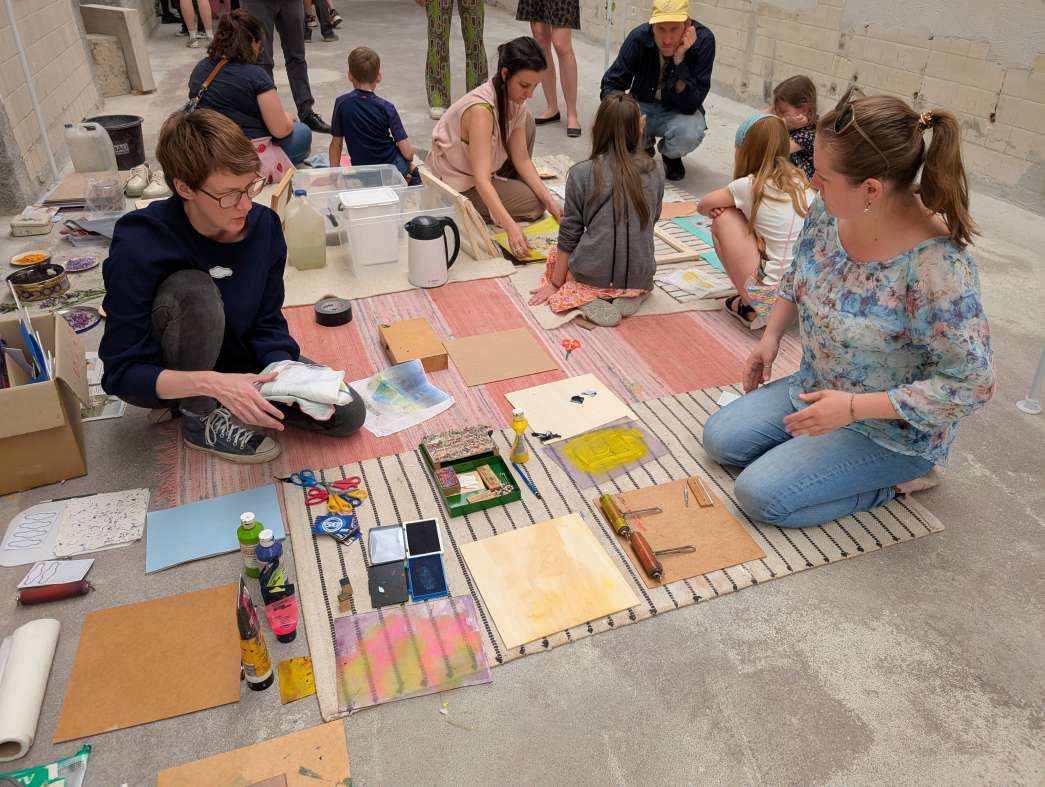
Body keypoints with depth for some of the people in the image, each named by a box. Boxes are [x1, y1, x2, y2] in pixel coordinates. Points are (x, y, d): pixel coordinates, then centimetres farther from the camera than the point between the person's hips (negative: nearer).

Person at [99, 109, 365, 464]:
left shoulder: (263, 224, -16)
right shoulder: (138, 246, -29)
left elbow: (267, 324, -7)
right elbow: (121, 372, -26)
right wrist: (211, 383, -42)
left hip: (238, 357, 4)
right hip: (168, 374, -4)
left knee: (348, 415, -9)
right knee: (194, 290, -36)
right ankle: (200, 416, -12)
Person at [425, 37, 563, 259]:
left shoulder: (515, 100, -9)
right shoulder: (481, 109, -34)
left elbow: (521, 158, -6)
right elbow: (481, 179, -39)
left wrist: (550, 199, -18)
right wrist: (511, 227, -48)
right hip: (456, 183, -8)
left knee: (527, 122, 2)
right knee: (534, 205, -14)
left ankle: (508, 186, 10)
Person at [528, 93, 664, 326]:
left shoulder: (581, 173, -7)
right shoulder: (654, 173, 0)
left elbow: (569, 236, -3)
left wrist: (555, 284, 7)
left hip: (593, 277, -3)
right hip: (640, 278, 3)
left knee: (555, 255, 26)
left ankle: (588, 301, -1)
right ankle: (629, 297, 4)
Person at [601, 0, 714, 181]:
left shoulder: (703, 40, -24)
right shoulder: (638, 37, -20)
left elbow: (690, 105, -27)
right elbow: (611, 84, -11)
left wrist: (679, 59, -38)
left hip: (679, 111, -1)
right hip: (642, 105, 2)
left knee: (690, 134, -36)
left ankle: (671, 155, 5)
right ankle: (644, 146, 10)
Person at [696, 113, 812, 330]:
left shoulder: (749, 186, -7)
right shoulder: (800, 180, 8)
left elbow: (703, 206, 8)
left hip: (770, 296, -6)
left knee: (724, 219, 6)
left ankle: (749, 307, 7)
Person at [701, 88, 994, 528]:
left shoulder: (936, 265, -34)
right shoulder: (830, 210, -13)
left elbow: (970, 385, -27)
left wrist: (853, 407, -29)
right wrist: (771, 337, 3)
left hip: (892, 428, -7)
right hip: (818, 390, 7)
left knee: (760, 496, -14)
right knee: (719, 440, 3)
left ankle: (899, 477, 5)